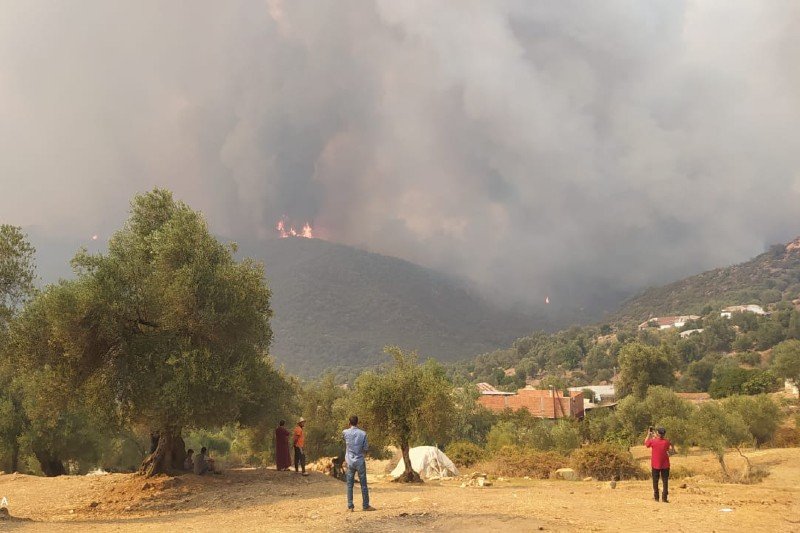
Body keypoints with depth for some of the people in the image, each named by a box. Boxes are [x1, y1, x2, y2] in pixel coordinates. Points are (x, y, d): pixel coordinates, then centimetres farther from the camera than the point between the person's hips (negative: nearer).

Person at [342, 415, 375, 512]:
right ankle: (365, 505, 10)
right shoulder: (363, 433, -7)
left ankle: (350, 506, 3)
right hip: (360, 461, -1)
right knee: (363, 484, 6)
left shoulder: (345, 433, -4)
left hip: (350, 461, 1)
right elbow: (365, 448, -4)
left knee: (350, 485, 6)